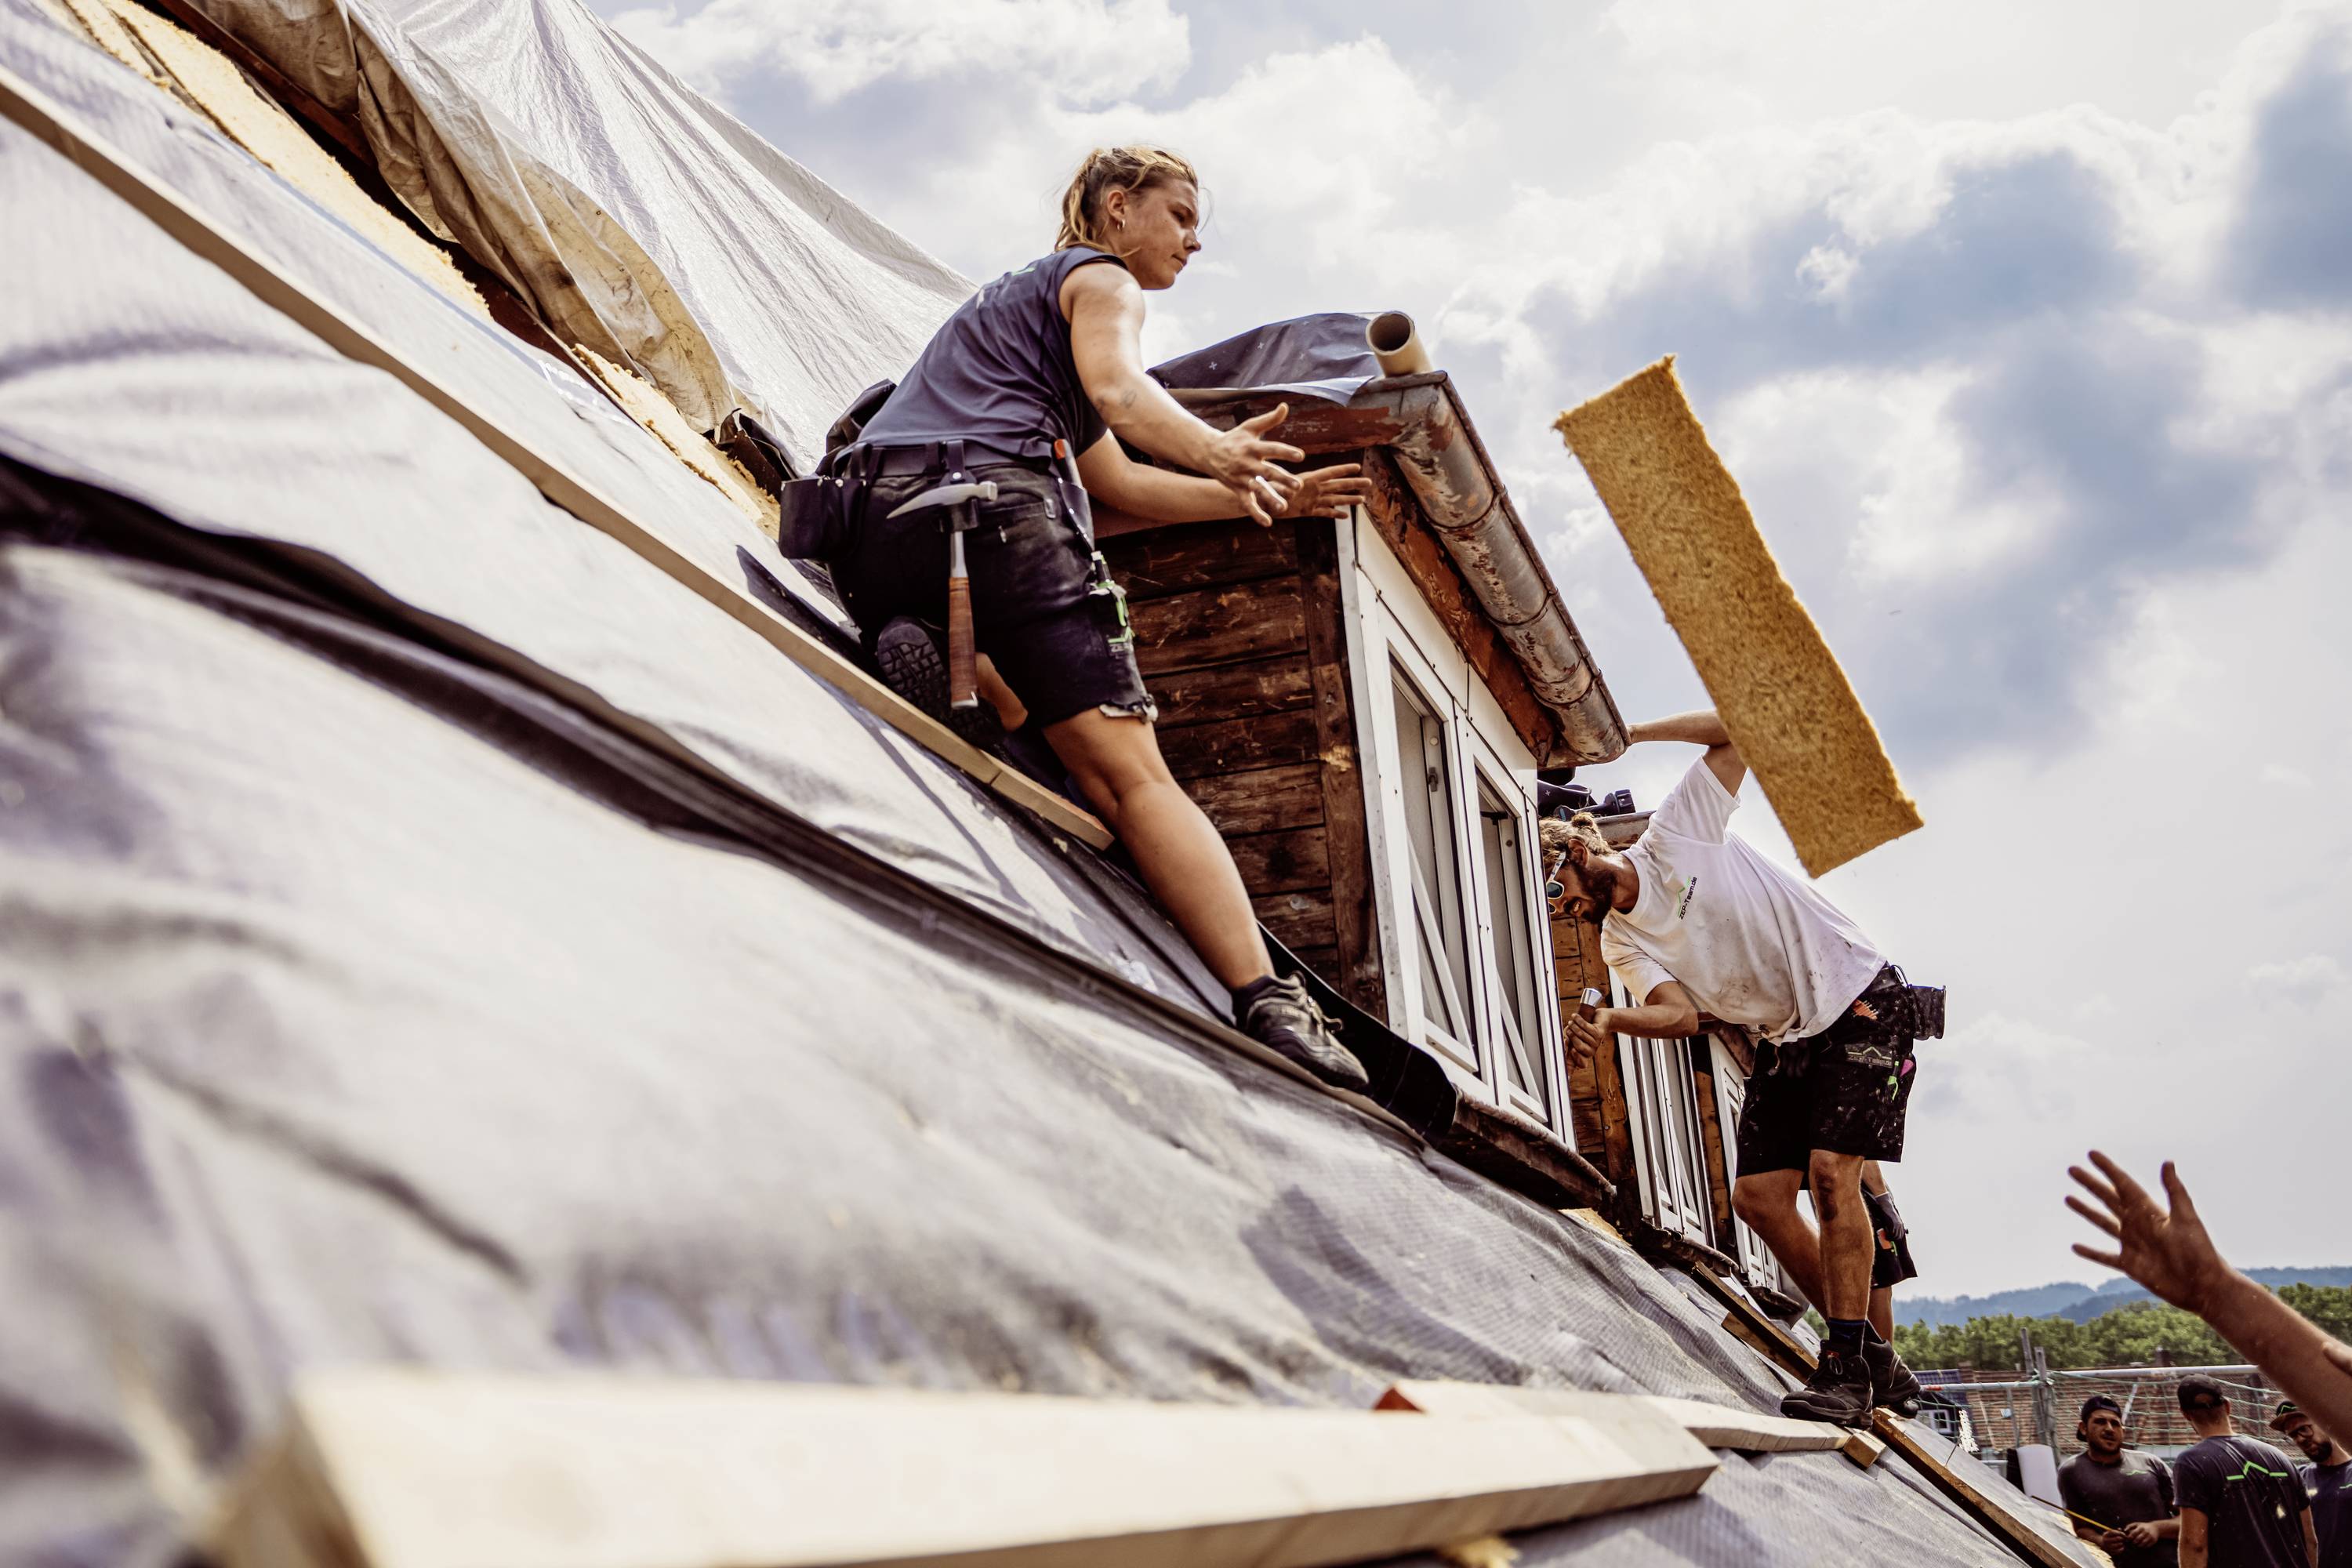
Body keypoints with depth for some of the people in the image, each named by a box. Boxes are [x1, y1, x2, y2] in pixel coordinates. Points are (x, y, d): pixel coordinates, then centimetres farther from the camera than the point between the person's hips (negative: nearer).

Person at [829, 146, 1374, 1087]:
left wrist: (1256, 497, 30)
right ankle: (1268, 1006, -25)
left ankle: (917, 648, -4)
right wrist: (1216, 450, -31)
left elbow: (1119, 483, 36)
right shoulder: (1100, 279, 13)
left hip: (876, 519, 8)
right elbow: (1118, 389, -12)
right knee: (1132, 774, -13)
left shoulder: (1008, 300, 39)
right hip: (997, 501, -7)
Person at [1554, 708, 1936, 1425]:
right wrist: (1608, 1022, -34)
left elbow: (1735, 728, -10)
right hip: (1788, 1037, 7)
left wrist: (1619, 735, -11)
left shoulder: (1677, 829, -9)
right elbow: (1679, 1015, -14)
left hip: (1863, 997, -7)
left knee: (1830, 1169, -21)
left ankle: (1847, 1364, -16)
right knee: (1757, 1196, -1)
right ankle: (1872, 1358, 10)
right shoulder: (1622, 943, 3)